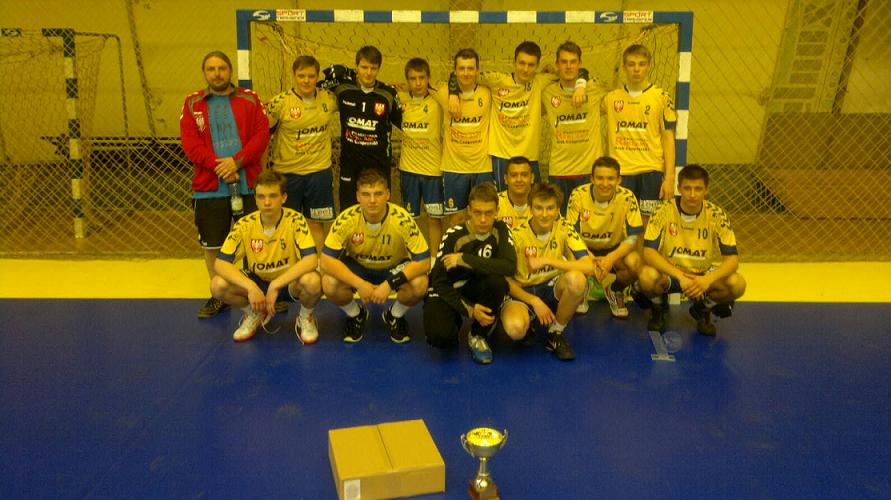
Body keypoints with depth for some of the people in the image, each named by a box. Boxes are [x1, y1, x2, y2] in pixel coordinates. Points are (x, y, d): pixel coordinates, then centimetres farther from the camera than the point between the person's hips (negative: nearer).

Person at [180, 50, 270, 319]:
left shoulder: (250, 100, 6)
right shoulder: (193, 103, 7)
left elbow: (262, 135, -4)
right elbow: (190, 143, -3)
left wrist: (237, 161, -17)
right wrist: (217, 165, -16)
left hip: (248, 184, -1)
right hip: (208, 187, 1)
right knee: (211, 244, 8)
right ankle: (219, 296, 22)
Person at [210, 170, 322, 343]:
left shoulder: (295, 220, -21)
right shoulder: (244, 225, -15)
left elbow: (311, 259, -32)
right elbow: (220, 263, -19)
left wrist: (276, 285, -35)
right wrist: (251, 287, -34)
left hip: (290, 282, -3)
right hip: (257, 282, 3)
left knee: (312, 281, -36)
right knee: (218, 285, -23)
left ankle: (305, 318, 0)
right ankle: (255, 315, 9)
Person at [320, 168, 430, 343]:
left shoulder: (402, 220, -29)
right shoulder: (346, 219, -26)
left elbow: (423, 261, -27)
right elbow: (327, 260, -26)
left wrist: (389, 284, -36)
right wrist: (360, 284, -36)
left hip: (394, 268, 0)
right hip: (357, 267, 1)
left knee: (419, 284, -31)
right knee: (329, 284, -29)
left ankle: (395, 316, 4)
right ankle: (356, 315, 6)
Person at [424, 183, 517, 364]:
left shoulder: (500, 230, -13)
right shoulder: (454, 235, -19)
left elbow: (510, 266, -31)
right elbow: (439, 282, -16)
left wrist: (464, 259, -33)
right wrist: (469, 310, -28)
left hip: (475, 288, 2)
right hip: (446, 291, -2)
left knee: (498, 281, -32)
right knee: (438, 335, -31)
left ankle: (479, 336, -7)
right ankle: (454, 323, 10)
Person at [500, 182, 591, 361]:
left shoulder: (563, 229, -9)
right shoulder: (518, 235, -12)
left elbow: (588, 266, -22)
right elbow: (507, 279, -8)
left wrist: (546, 260, -26)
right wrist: (534, 302, -20)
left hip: (554, 290, 2)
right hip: (524, 292, -2)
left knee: (576, 279, -33)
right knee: (514, 328, -36)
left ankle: (556, 334, -8)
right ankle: (527, 327, 6)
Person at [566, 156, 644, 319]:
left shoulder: (627, 197, -17)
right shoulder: (578, 195, -18)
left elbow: (632, 238, -15)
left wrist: (611, 258, -34)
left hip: (614, 250, 1)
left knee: (634, 262, -32)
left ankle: (616, 290, 6)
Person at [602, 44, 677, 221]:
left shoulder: (661, 97, 2)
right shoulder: (611, 98, 7)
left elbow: (668, 139, 1)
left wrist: (669, 177, -5)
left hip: (651, 172, -2)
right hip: (620, 172, 2)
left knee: (649, 225, 2)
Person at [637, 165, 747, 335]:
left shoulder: (716, 215, -13)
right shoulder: (664, 211, -17)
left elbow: (732, 258, -15)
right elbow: (648, 252, -24)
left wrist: (708, 280, -34)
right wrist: (680, 276, -36)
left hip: (704, 274, 2)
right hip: (669, 272, -2)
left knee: (737, 284, -25)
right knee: (647, 276, -35)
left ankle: (703, 309, 8)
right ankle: (658, 308, 2)